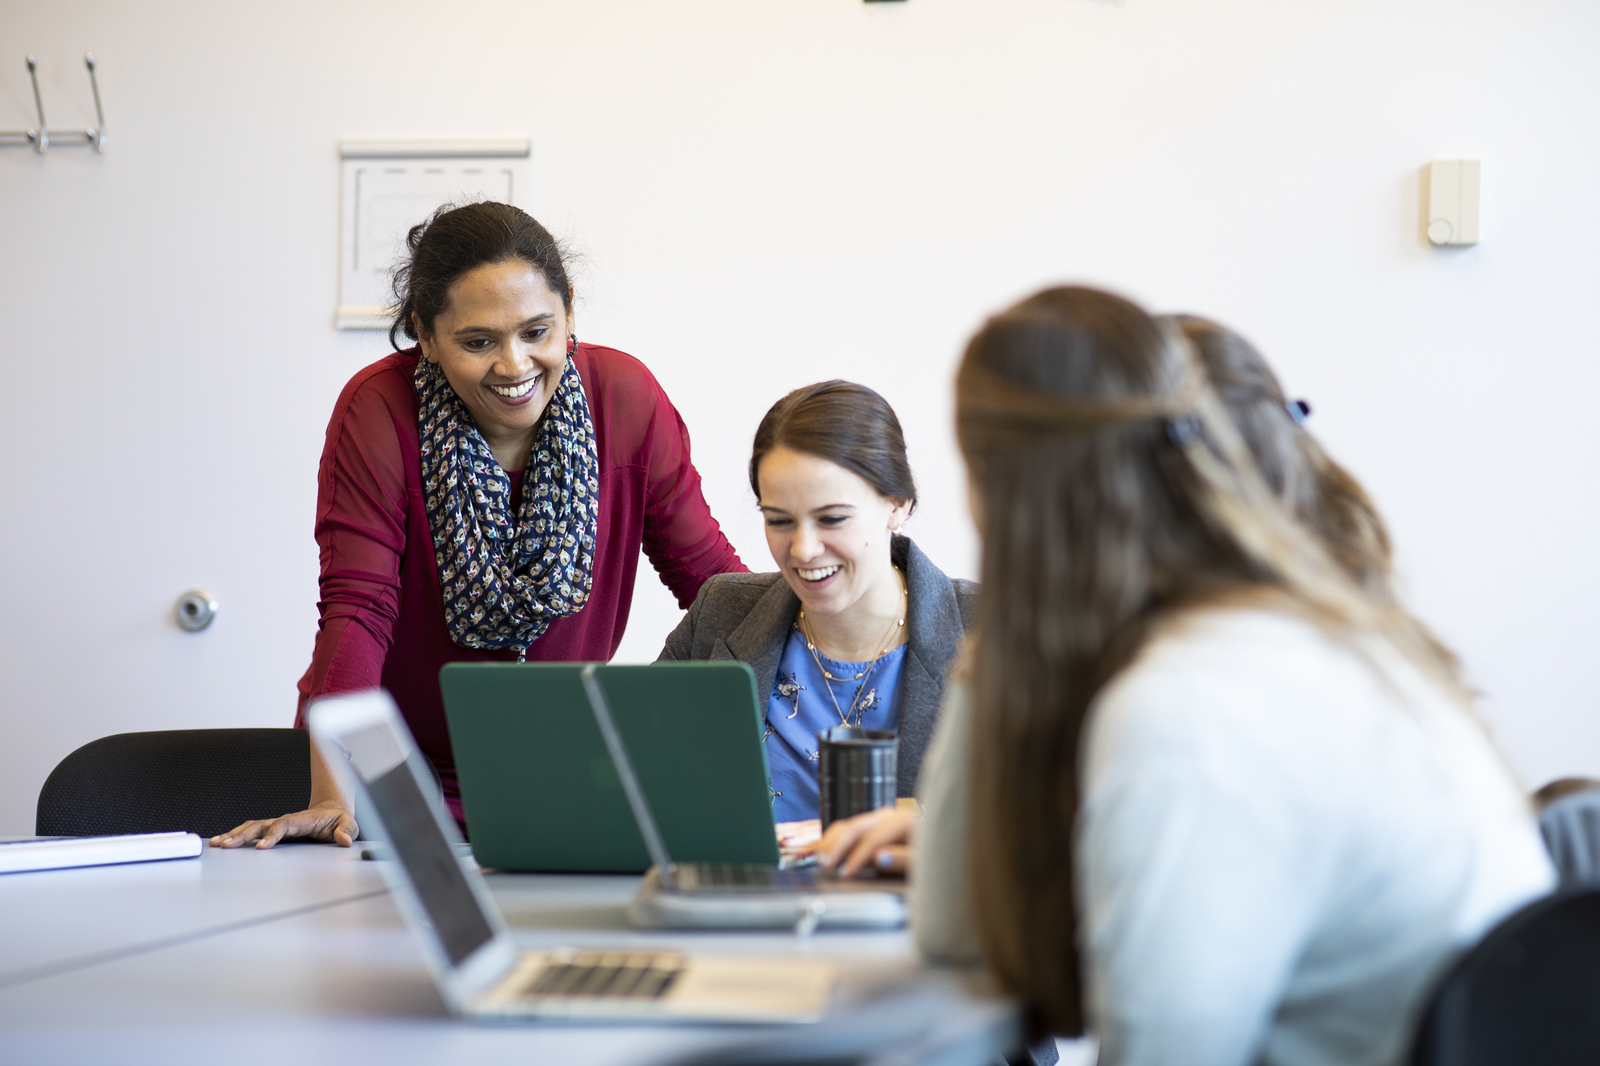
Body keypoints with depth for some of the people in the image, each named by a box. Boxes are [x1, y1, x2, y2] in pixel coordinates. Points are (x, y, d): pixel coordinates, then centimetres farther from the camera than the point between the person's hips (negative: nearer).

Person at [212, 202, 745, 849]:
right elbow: (358, 607, -22)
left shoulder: (626, 398, -9)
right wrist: (333, 798, -33)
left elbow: (708, 571, -1)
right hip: (396, 764, -2)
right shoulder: (379, 411, -17)